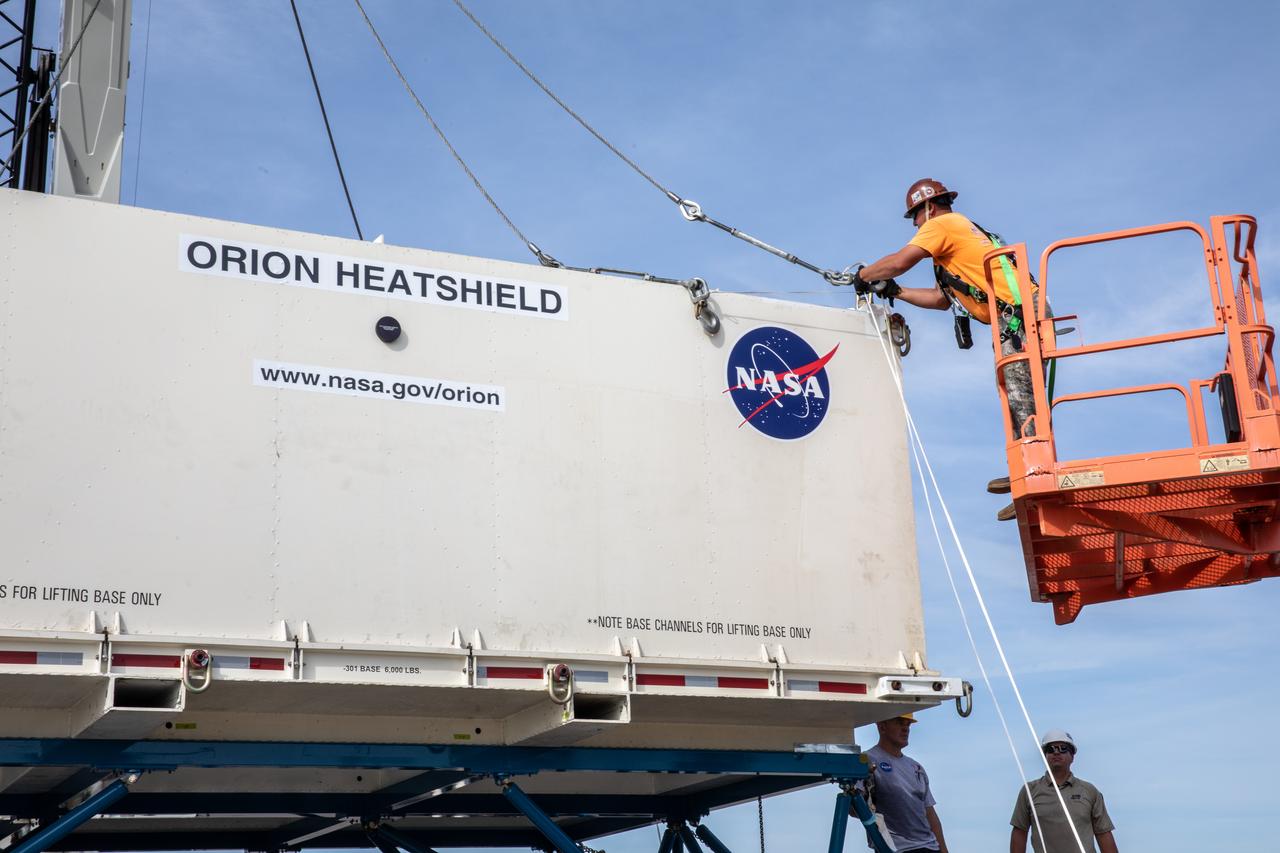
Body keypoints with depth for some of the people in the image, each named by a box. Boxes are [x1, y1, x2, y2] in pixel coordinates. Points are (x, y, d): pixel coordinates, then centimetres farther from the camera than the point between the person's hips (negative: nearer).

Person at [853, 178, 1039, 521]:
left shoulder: (942, 224, -1)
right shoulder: (963, 230, 29)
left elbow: (899, 262, -11)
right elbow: (943, 298, 28)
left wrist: (863, 275, 7)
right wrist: (893, 291, 27)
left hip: (1019, 316, -11)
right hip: (1018, 318, 11)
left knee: (1021, 399, -15)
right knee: (1016, 397, 12)